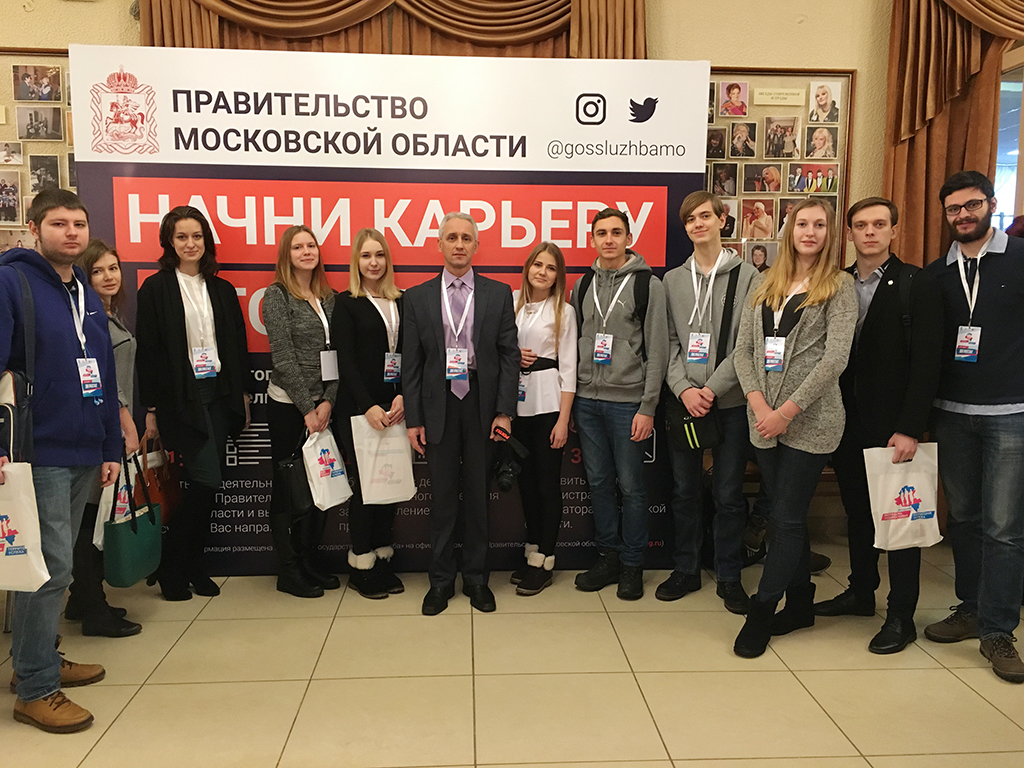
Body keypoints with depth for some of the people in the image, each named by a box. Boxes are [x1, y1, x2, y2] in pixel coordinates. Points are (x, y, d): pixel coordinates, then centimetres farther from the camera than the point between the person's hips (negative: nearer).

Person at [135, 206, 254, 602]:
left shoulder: (222, 289, 13)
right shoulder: (155, 289, -1)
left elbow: (238, 346, 14)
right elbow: (148, 351, -4)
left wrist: (244, 394, 9)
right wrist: (151, 410, -7)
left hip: (219, 394, 5)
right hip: (181, 398, -5)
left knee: (207, 486, 7)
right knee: (206, 480, -11)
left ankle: (194, 566, 20)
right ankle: (171, 566, 8)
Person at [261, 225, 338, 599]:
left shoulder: (329, 297, 10)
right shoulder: (277, 295, -5)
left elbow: (337, 354, 7)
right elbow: (283, 357, -11)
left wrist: (328, 401, -5)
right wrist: (307, 408, -12)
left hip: (322, 405, 5)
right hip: (287, 404, -5)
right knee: (287, 487, 4)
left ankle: (308, 561, 24)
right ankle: (288, 572, 16)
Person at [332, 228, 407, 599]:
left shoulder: (401, 302, 11)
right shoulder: (347, 303, 0)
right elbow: (346, 361, -6)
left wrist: (402, 397, -8)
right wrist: (368, 407, -15)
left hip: (393, 408, 4)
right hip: (357, 409, -4)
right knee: (363, 484, 1)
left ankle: (382, 561, 20)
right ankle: (361, 567, 14)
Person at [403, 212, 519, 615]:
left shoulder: (498, 294, 4)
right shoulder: (418, 297, 4)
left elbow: (509, 355, 1)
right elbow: (411, 363, 3)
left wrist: (504, 411, -6)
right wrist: (413, 419, -2)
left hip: (481, 404, 0)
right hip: (438, 406, 0)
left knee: (477, 495, 10)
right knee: (442, 496, 8)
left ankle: (476, 577, 24)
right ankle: (441, 580, 22)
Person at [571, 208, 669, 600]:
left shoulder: (649, 285, -2)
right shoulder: (582, 285, 12)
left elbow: (657, 351, -5)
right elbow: (574, 342, 14)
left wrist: (648, 408, -10)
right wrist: (571, 398, 7)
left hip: (627, 401, -4)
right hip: (586, 399, 4)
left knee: (630, 486, 3)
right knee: (599, 482, 11)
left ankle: (632, 565, 17)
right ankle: (608, 556, 25)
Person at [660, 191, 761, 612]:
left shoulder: (747, 276, 0)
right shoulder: (673, 280, 10)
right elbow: (669, 341, 5)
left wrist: (712, 389, -14)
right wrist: (683, 389, -8)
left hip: (729, 401, -3)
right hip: (683, 400, 3)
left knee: (728, 493, 5)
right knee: (684, 490, 10)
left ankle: (729, 577, 20)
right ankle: (686, 569, 25)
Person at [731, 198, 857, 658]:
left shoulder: (839, 286, -1)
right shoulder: (766, 285, 12)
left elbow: (836, 357, -11)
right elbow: (743, 348, 7)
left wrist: (788, 409, -15)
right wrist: (757, 401, -8)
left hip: (810, 420, -5)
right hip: (764, 419, 5)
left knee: (787, 519, 0)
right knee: (785, 516, 13)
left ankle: (760, 614, 10)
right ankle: (800, 604, 28)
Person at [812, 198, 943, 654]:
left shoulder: (917, 285, -5)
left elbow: (927, 361, -11)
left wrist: (910, 428, -17)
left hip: (893, 424, -4)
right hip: (847, 423, 5)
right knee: (857, 510, 15)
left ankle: (901, 616, 16)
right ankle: (861, 591, 31)